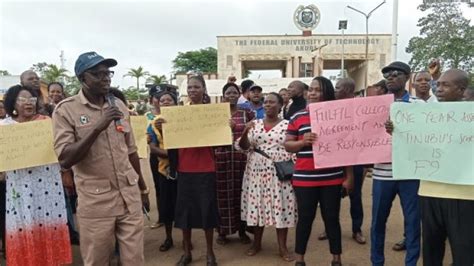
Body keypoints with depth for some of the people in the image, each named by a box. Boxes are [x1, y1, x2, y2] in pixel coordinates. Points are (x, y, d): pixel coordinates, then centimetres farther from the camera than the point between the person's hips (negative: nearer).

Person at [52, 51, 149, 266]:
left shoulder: (119, 105, 6)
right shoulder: (66, 110, -8)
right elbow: (65, 160, -16)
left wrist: (143, 188, 18)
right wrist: (98, 127, -24)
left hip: (130, 196, 4)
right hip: (95, 202, -3)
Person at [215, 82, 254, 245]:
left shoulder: (247, 113, 7)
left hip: (241, 157, 1)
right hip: (222, 157, 0)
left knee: (241, 192, 5)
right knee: (223, 193, 2)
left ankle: (242, 230, 20)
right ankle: (222, 231, 15)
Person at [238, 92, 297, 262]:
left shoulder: (287, 125, 0)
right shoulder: (254, 124, 8)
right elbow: (243, 147, 4)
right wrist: (245, 133, -15)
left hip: (279, 173, -2)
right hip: (257, 172, 3)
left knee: (280, 207, 0)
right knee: (257, 206, 8)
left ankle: (282, 247, 14)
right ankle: (256, 243, 24)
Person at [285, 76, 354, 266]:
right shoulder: (297, 117, 3)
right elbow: (287, 145, 5)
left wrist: (349, 175, 3)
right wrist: (302, 142, -15)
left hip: (332, 178, 0)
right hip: (304, 178, 0)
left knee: (332, 217, 11)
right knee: (305, 218, 9)